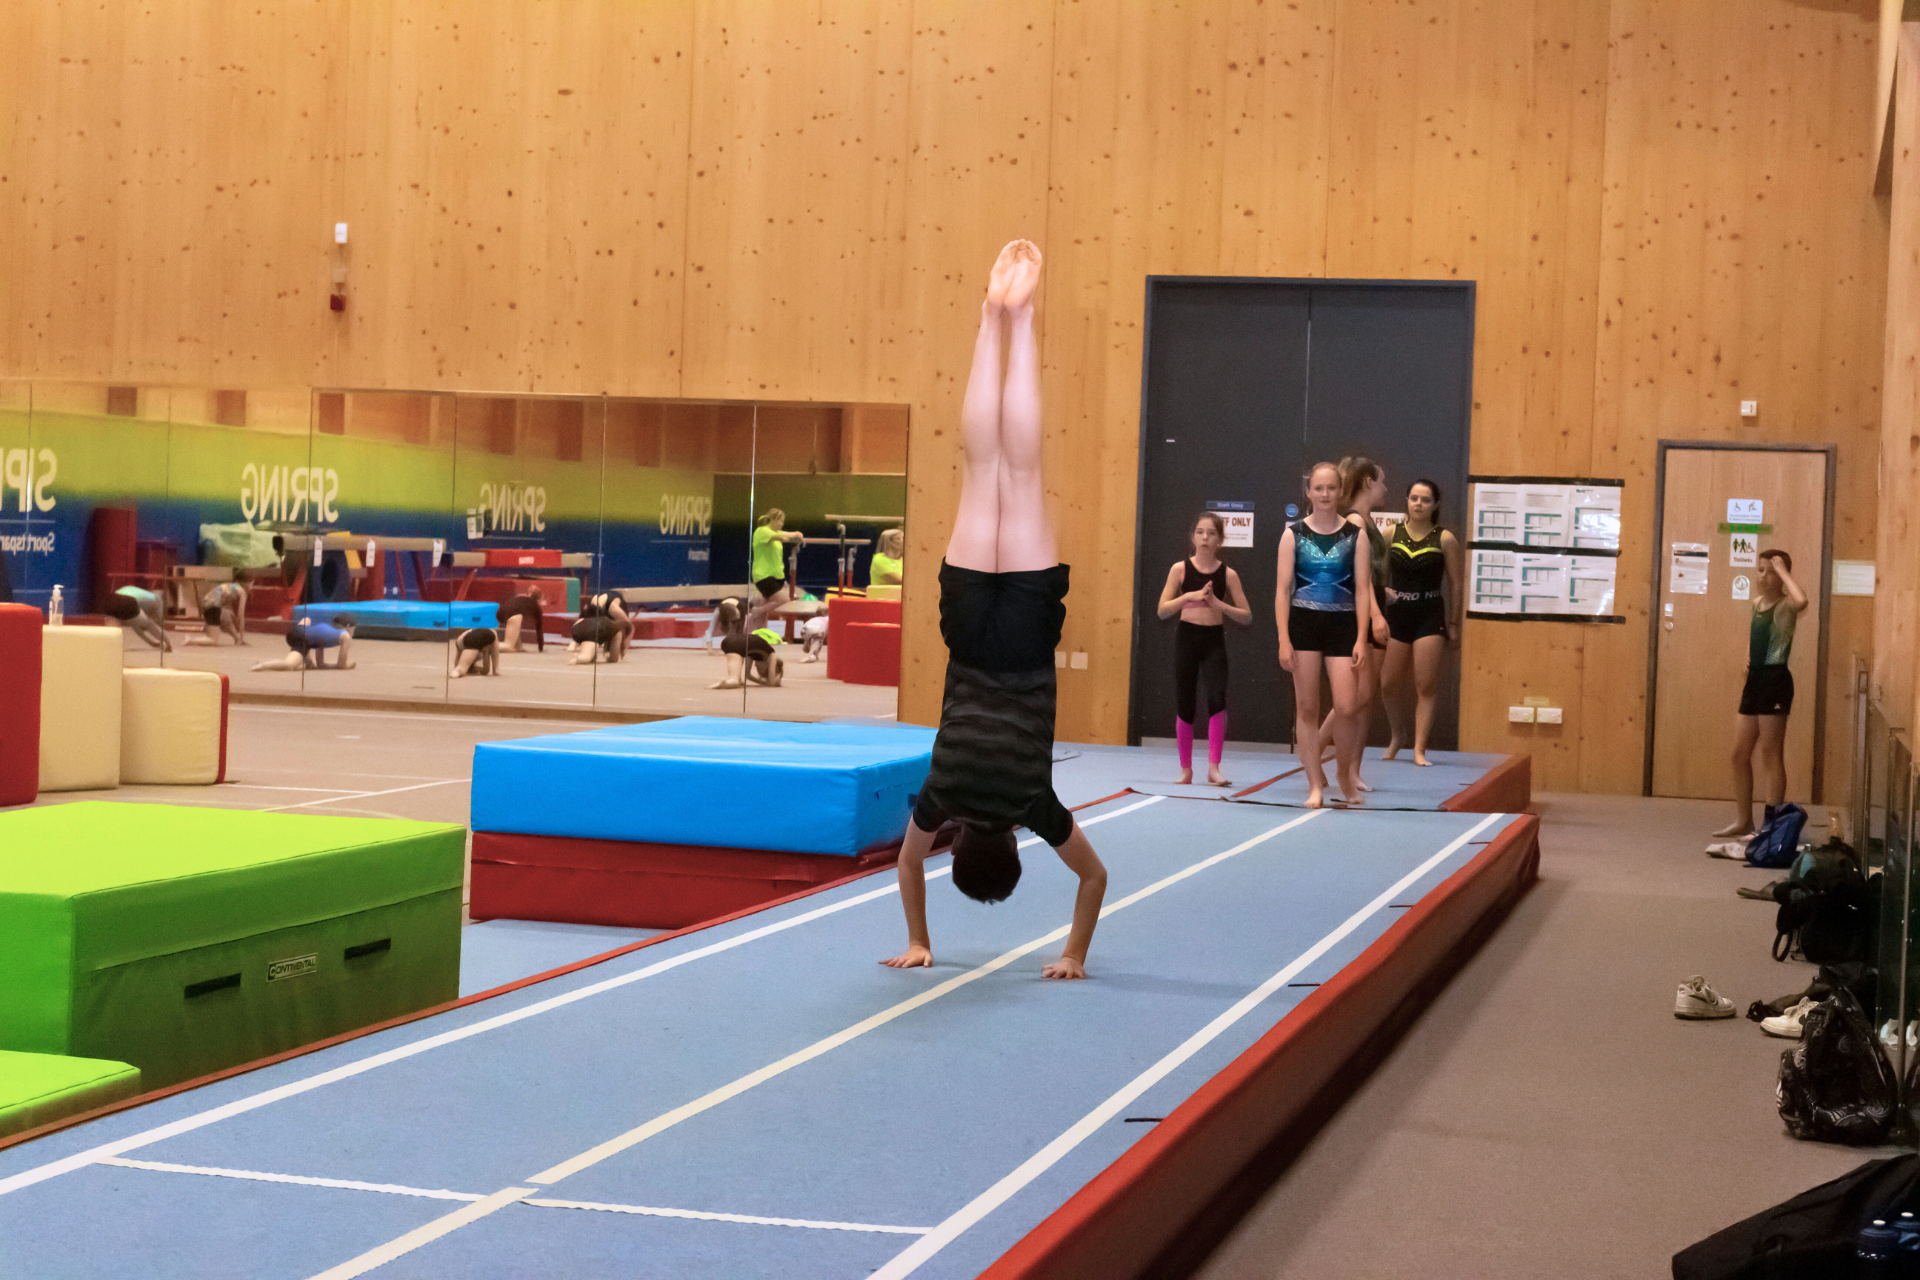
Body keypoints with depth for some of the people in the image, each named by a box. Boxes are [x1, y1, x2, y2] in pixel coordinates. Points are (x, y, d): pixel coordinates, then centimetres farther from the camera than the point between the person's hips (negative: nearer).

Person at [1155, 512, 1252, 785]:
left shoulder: (1228, 574, 2)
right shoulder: (1180, 569, 1)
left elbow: (1246, 616, 1)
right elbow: (1163, 610, -3)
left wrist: (1218, 604, -14)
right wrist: (1189, 596, -17)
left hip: (1214, 641, 0)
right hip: (1186, 638, 0)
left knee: (1217, 699, -18)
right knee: (1185, 705, 4)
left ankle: (1214, 767, -14)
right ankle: (1186, 769, 16)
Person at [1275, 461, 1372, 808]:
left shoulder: (1354, 534, 2)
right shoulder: (1294, 534, 2)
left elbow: (1362, 588, 1)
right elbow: (1282, 589, 0)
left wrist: (1361, 639, -6)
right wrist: (1284, 640, -7)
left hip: (1342, 624, 0)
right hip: (1304, 623, 0)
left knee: (1345, 707, -8)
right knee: (1306, 707, 2)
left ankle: (1345, 772, 17)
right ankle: (1315, 785, 9)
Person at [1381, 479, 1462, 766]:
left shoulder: (1445, 540, -1)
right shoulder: (1390, 535, 4)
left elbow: (1455, 585, 2)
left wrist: (1453, 624, 1)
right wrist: (1382, 590, -6)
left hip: (1430, 616, -2)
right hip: (1396, 615, 2)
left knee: (1426, 686, -4)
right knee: (1390, 683, 6)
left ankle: (1419, 749, 1)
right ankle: (1398, 735, 29)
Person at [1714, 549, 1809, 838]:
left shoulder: (1785, 606, -10)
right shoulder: (1757, 602, 13)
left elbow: (1801, 601, -36)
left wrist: (1782, 570, -23)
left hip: (1775, 679, -8)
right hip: (1754, 680, 8)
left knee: (1770, 754, -4)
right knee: (1740, 754, 10)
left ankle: (1772, 823, 1)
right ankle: (1743, 821, 19)